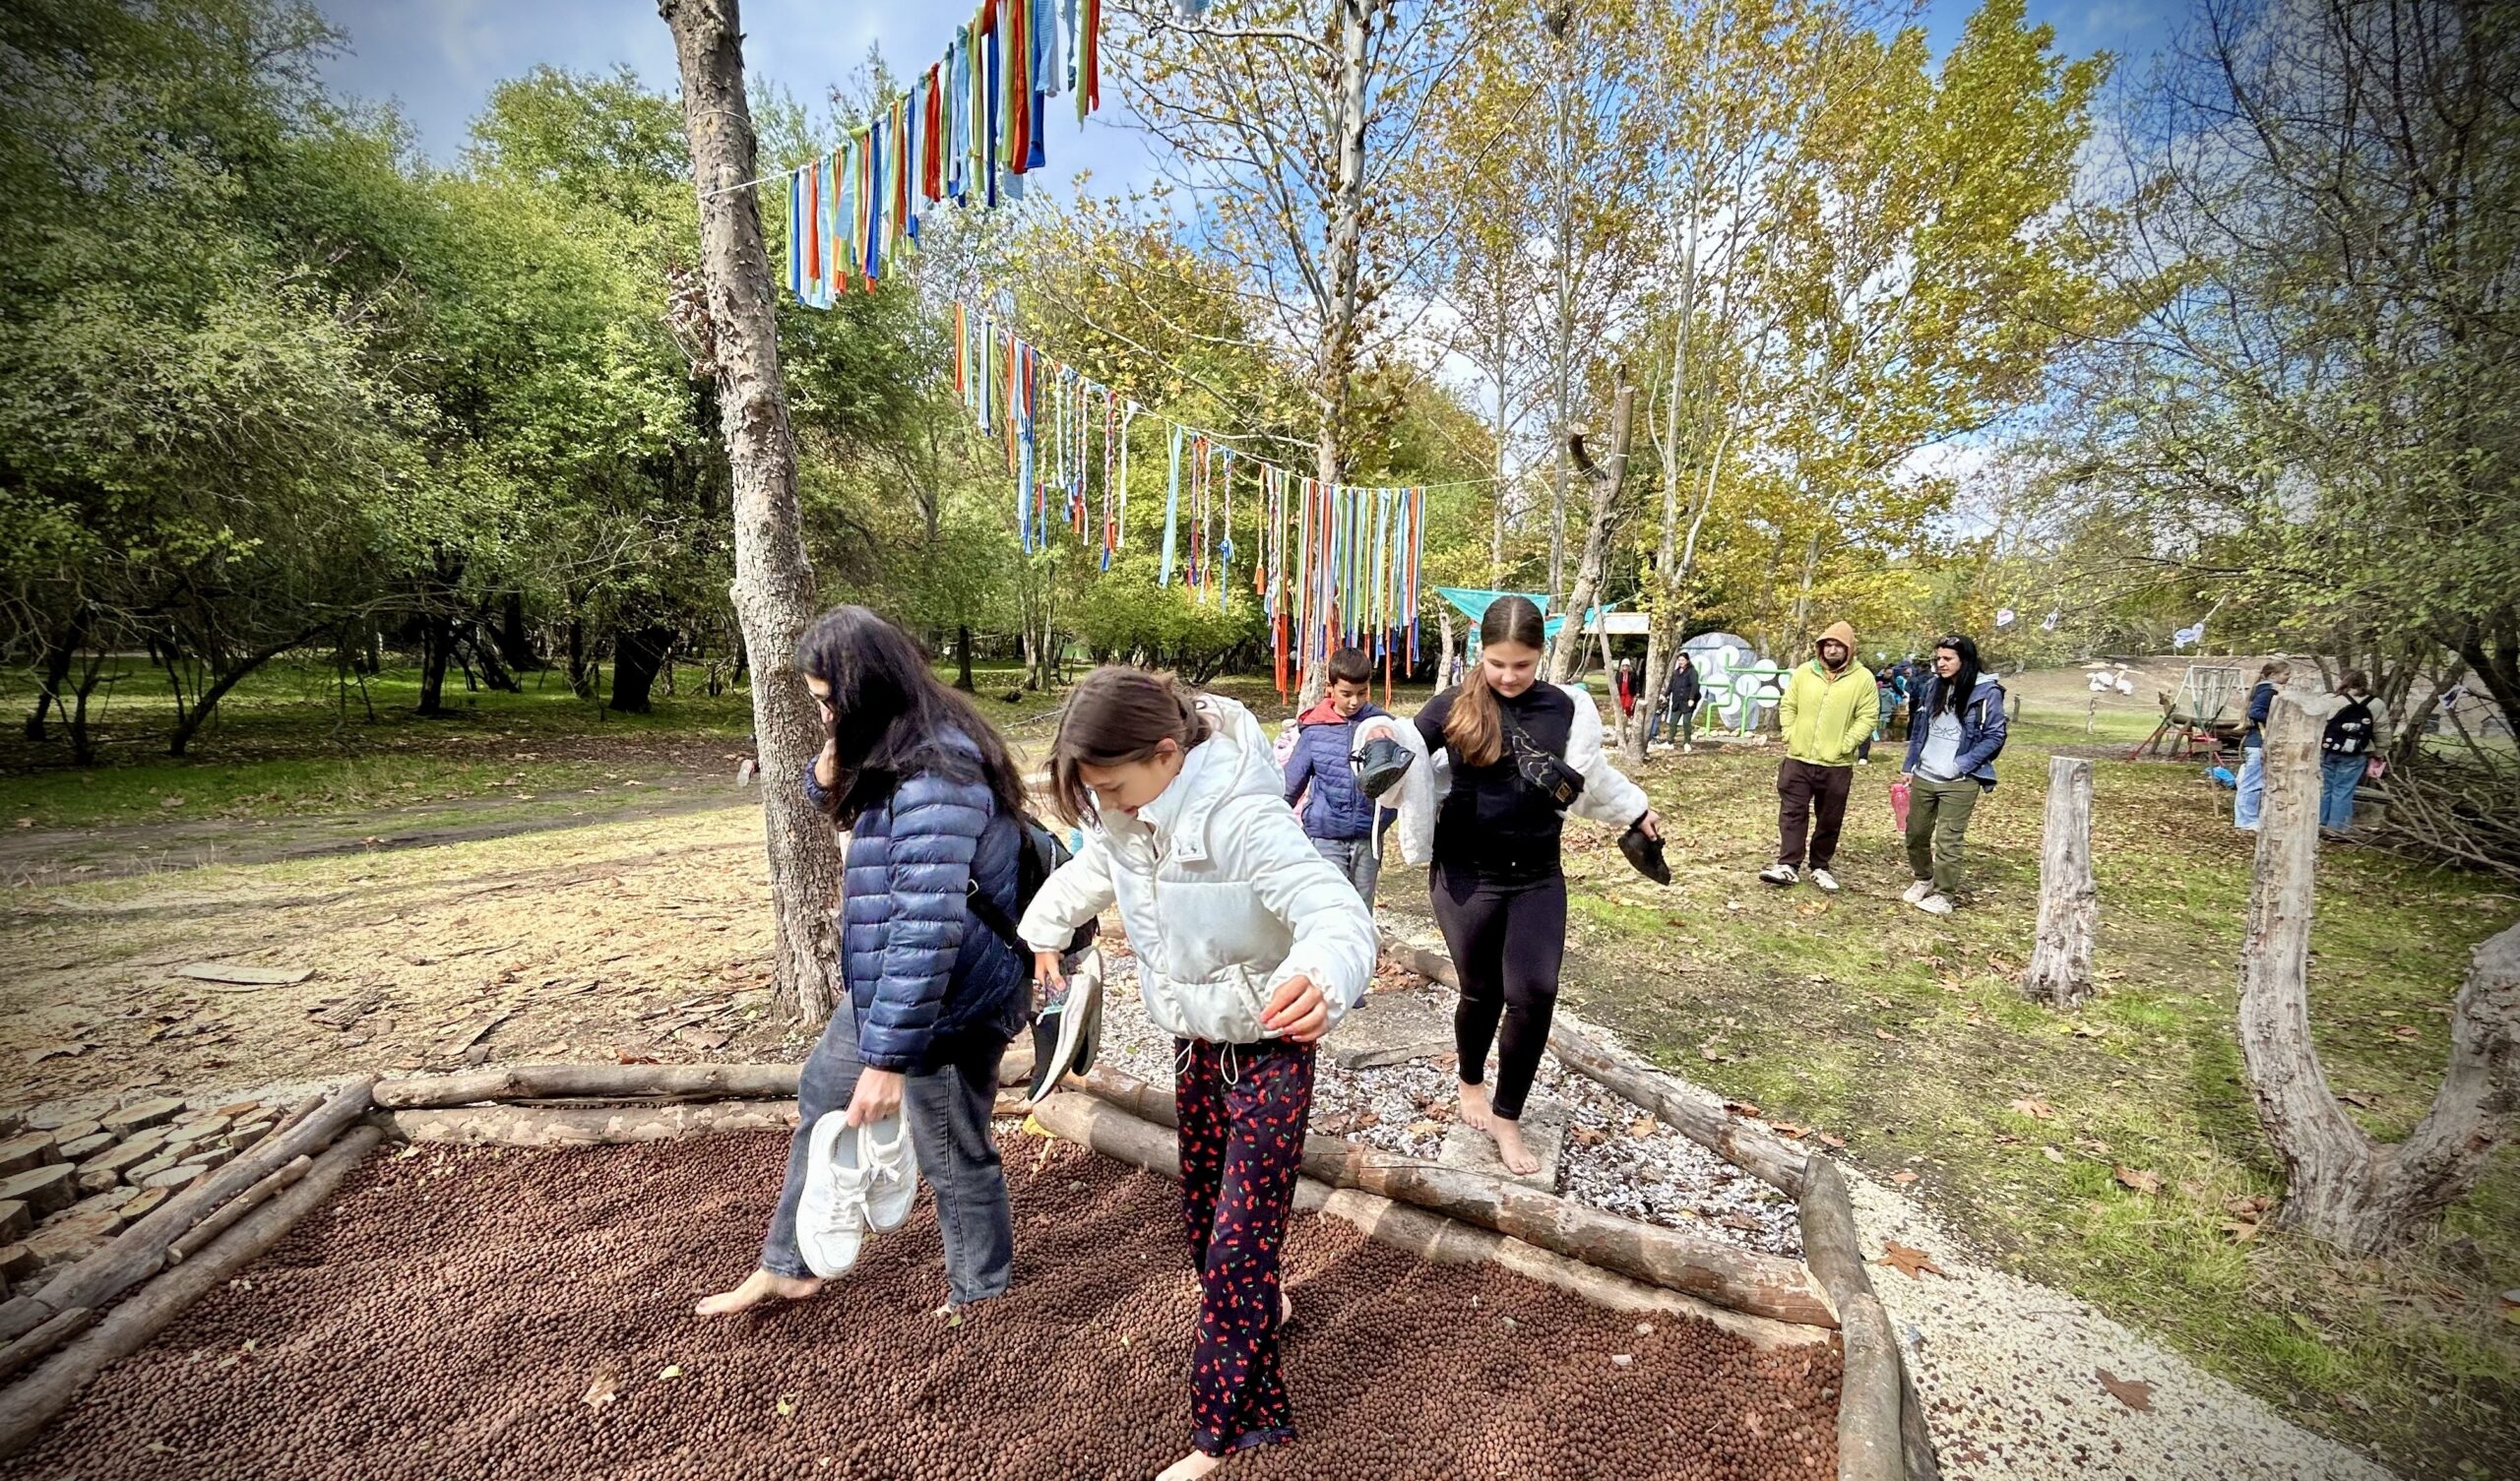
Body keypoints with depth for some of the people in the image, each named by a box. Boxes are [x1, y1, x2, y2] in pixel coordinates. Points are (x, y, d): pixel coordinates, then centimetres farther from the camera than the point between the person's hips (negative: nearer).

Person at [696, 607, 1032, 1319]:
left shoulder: (934, 780, -30)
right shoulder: (901, 751, 2)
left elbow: (927, 931, -32)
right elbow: (846, 798, 19)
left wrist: (888, 1058, -27)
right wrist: (828, 776, -6)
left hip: (949, 1000, -10)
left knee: (952, 1154, 9)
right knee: (822, 1095, 23)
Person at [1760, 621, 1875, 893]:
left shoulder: (1863, 679, -3)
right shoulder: (1804, 672, 3)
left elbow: (1866, 718, -4)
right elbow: (1787, 706, 10)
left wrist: (1846, 745, -12)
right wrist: (1789, 735, -2)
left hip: (1837, 766, -1)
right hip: (1798, 760, 1)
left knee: (1829, 821, 9)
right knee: (1792, 814, 0)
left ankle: (1820, 868, 22)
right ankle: (1788, 866, 4)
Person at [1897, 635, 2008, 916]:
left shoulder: (1987, 692, -9)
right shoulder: (1931, 686, 7)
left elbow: (1995, 736, -7)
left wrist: (1961, 765, -15)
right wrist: (1908, 766, 13)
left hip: (1960, 783, -5)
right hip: (1923, 776, 5)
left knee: (1948, 841, -2)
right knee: (1915, 833, 13)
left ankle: (1943, 895, 9)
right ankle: (1923, 879, 34)